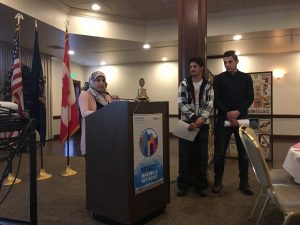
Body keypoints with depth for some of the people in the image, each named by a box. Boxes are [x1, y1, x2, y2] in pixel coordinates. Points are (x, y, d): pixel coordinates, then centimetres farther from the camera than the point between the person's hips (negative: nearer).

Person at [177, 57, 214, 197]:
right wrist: (193, 117, -17)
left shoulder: (208, 86, 6)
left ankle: (201, 185, 19)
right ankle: (182, 185, 15)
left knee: (202, 155, 6)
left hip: (203, 124, 1)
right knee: (184, 155, 3)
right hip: (186, 123, 0)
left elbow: (210, 105, -5)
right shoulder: (184, 84, 5)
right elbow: (181, 103, -6)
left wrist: (201, 118, -21)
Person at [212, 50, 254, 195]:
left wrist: (238, 112, -14)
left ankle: (244, 182, 19)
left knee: (244, 152, 6)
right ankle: (218, 181, 14)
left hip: (242, 119, 2)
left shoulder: (246, 78, 9)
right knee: (220, 152, 0)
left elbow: (250, 98, 2)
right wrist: (229, 115, -12)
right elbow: (216, 100, -2)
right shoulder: (219, 79, 5)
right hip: (223, 119, -1)